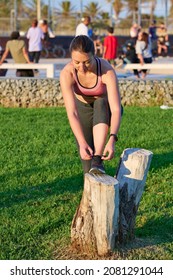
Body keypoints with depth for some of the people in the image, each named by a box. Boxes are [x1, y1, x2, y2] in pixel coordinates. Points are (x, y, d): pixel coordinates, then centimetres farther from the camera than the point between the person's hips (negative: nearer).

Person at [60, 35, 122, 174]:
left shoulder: (107, 70, -33)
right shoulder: (67, 74, -30)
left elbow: (116, 109, -39)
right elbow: (72, 112, -37)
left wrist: (112, 140, -54)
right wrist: (82, 143, -50)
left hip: (105, 108, -2)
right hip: (83, 109, 2)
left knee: (100, 103, -38)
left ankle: (98, 161, -42)